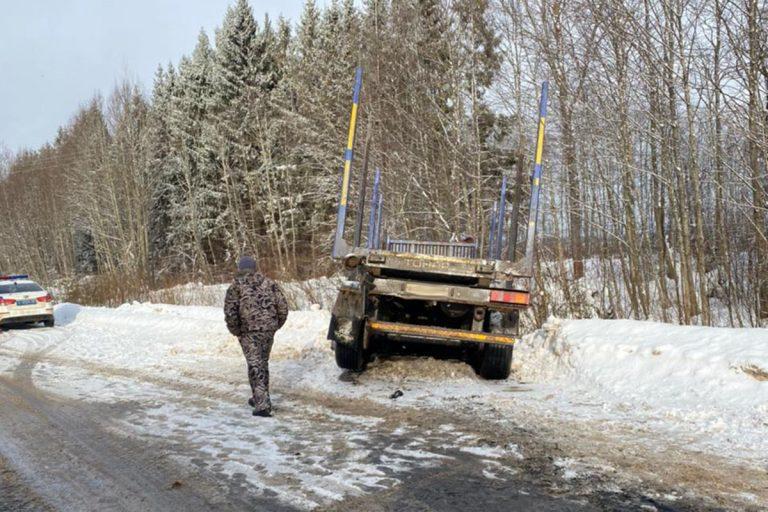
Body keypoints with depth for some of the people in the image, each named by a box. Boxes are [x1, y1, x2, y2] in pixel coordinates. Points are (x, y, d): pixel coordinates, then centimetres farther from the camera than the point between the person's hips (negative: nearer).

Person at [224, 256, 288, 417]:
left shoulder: (236, 286, -2)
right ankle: (259, 398, 32)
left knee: (255, 366, -2)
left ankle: (262, 404, -10)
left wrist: (235, 330, 3)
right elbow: (283, 308, 4)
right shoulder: (270, 283, 8)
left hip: (249, 332, -4)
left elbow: (230, 313, -10)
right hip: (268, 331, 4)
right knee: (263, 363, 20)